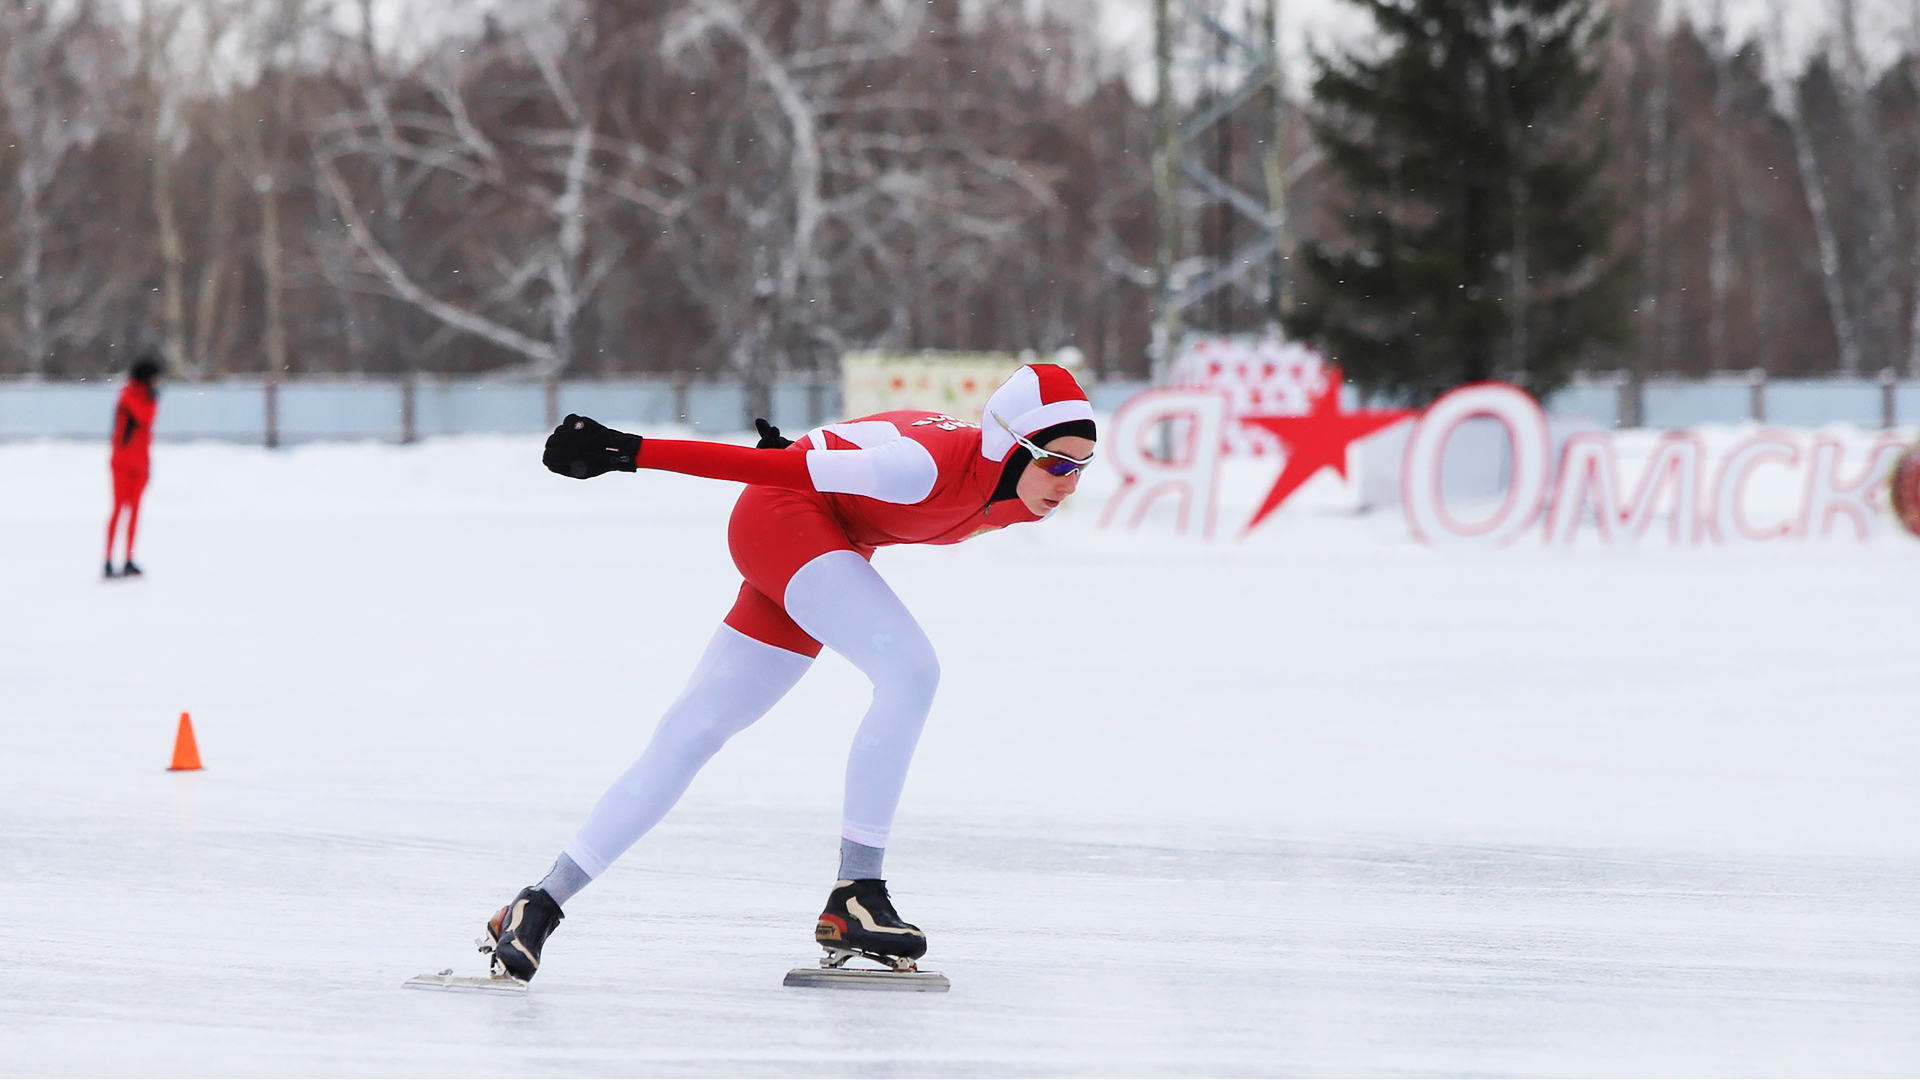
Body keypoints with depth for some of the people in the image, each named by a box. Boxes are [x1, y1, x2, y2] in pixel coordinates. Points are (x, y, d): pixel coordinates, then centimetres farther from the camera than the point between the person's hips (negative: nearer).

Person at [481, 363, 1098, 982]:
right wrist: (628, 452, -30)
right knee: (911, 671, -26)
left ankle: (540, 906, 8)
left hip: (833, 544, 8)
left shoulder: (1032, 503, -9)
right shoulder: (929, 467, -33)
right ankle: (852, 897, -24)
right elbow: (775, 467, -31)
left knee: (692, 736, 6)